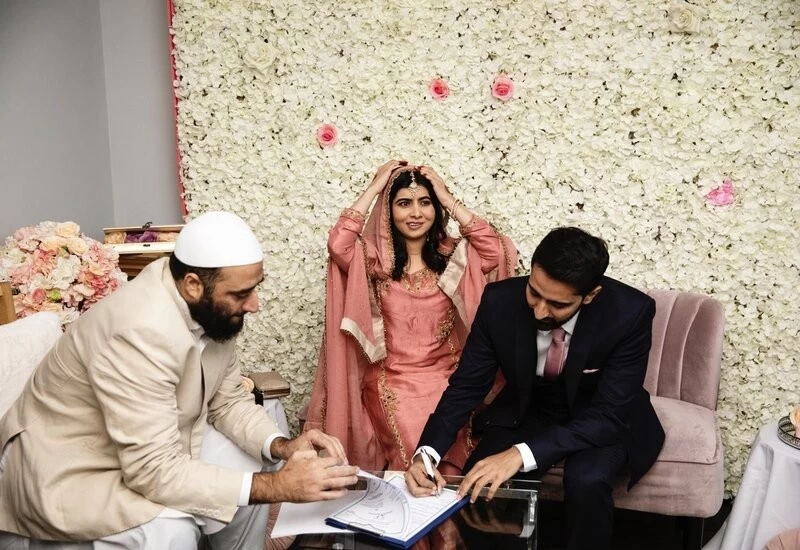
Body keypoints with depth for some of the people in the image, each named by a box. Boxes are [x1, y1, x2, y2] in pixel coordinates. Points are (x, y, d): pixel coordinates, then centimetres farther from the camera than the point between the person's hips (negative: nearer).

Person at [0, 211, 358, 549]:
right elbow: (155, 472, -34)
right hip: (68, 471, -8)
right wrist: (278, 486, -33)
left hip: (154, 453, 8)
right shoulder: (141, 332, -35)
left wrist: (281, 446, -16)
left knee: (251, 478, -2)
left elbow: (228, 400, 3)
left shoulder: (212, 309, -9)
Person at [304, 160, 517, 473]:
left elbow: (500, 252, -13)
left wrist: (449, 200, -7)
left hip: (445, 378, 1)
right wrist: (374, 188, -10)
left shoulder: (454, 256, 4)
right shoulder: (373, 259, 0)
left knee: (450, 458, -22)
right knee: (416, 447, -24)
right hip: (390, 382, -1)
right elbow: (337, 244, -20)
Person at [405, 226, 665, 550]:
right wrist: (427, 451, -30)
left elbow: (608, 415, -29)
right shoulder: (501, 301, -23)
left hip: (602, 419, -1)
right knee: (481, 480, -23)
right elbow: (466, 386, -13)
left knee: (586, 481, -32)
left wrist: (521, 454, -41)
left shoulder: (630, 313, -29)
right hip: (527, 411, 2)